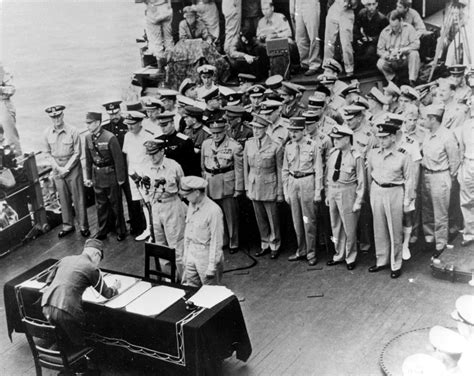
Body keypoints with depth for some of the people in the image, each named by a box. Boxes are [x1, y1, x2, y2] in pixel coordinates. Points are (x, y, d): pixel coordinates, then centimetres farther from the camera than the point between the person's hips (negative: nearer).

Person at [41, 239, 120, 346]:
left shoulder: (65, 259, 16)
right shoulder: (92, 268, 1)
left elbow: (49, 280, 25)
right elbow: (106, 293, 13)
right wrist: (115, 288, 34)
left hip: (47, 307, 6)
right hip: (66, 311, -6)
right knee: (79, 343, 13)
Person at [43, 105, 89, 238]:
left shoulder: (72, 131, -11)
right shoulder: (48, 133, 0)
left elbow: (77, 153, -9)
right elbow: (48, 153, 6)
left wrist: (66, 168, -13)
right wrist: (57, 167, -6)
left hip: (72, 166, -3)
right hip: (57, 168, 3)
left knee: (78, 197, 1)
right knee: (63, 198, 10)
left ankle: (83, 226, 12)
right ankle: (68, 225, 23)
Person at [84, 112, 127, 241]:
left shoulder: (110, 138, -19)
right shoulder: (88, 138, 0)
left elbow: (118, 159, -14)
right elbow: (88, 159, 9)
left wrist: (120, 178, -10)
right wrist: (88, 177, 10)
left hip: (110, 176, -5)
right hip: (97, 176, 5)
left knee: (116, 205, 8)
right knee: (100, 205, 14)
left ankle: (121, 231, 23)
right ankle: (102, 231, 28)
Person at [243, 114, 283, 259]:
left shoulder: (275, 147, -12)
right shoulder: (248, 144, 0)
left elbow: (280, 170, -6)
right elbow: (246, 167, 8)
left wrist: (280, 192, -4)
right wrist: (247, 187, 8)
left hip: (269, 187, -4)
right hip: (254, 186, 4)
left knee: (272, 218, 7)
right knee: (260, 218, 14)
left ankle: (275, 246, 23)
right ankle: (265, 245, 28)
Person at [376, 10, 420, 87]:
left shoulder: (408, 28, -7)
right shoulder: (385, 32, -1)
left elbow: (416, 44, -16)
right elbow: (379, 50, 0)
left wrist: (400, 50, -25)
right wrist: (386, 55, -24)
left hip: (405, 59, -1)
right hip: (391, 61, 1)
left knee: (414, 53, -32)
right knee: (380, 64, -28)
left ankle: (412, 82, -27)